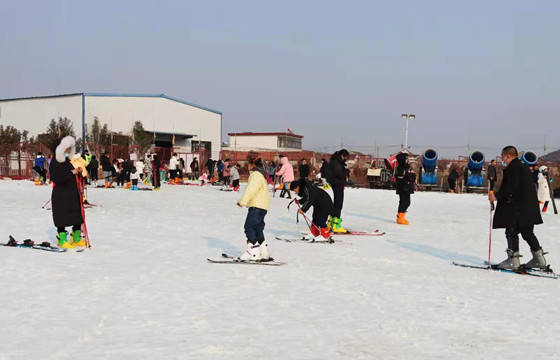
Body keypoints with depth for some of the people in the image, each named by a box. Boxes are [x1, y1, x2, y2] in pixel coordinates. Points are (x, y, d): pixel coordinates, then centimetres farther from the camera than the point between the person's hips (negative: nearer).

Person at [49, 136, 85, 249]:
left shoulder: (70, 161, 15)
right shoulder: (55, 163, -8)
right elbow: (57, 179, -20)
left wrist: (79, 172, 0)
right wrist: (72, 173, -23)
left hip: (73, 193, 7)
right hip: (60, 195, -7)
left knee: (78, 215, 8)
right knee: (62, 218, -3)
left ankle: (76, 238, 19)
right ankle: (62, 240, 9)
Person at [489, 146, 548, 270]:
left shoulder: (513, 168, -12)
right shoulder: (524, 166, 18)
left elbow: (512, 187, -22)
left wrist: (497, 196, -20)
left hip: (517, 207, -10)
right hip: (529, 207, 10)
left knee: (511, 232, -2)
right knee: (527, 232, 15)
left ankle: (513, 260, -1)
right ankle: (539, 259, 15)